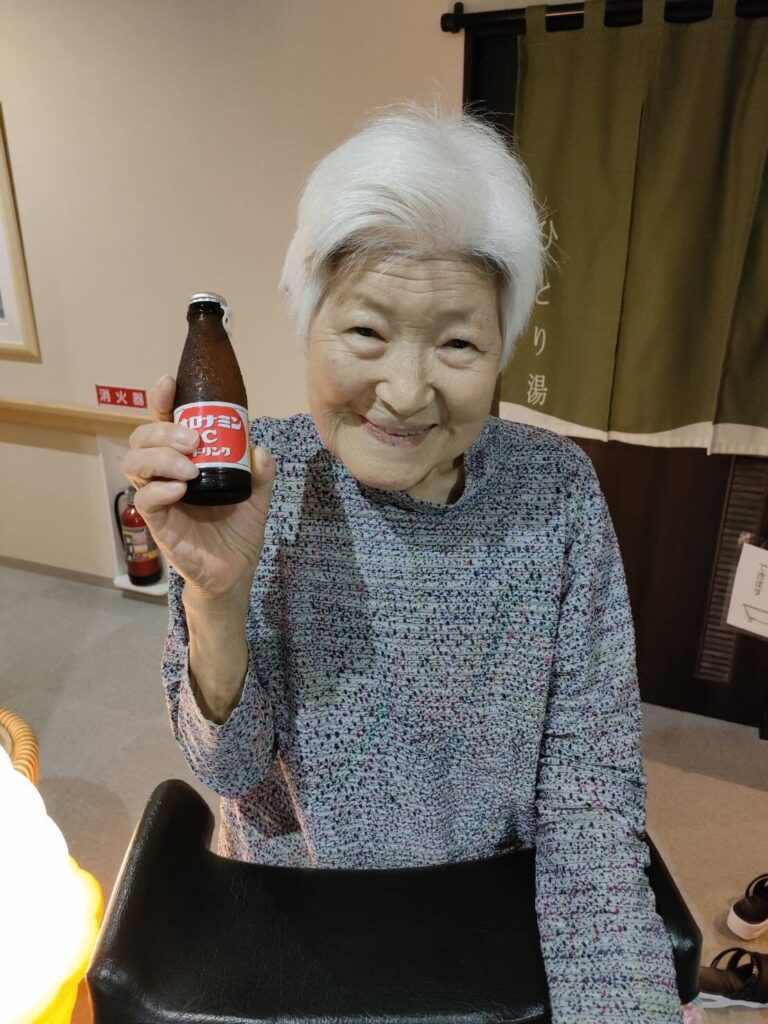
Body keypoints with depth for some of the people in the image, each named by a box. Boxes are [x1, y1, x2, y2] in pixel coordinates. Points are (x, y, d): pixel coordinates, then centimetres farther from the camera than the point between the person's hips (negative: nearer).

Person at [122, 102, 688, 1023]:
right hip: (291, 915, 0)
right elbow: (230, 768, -16)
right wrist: (216, 596, -32)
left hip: (497, 913, 1)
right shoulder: (254, 480, -19)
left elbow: (590, 788, -15)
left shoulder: (556, 491, -19)